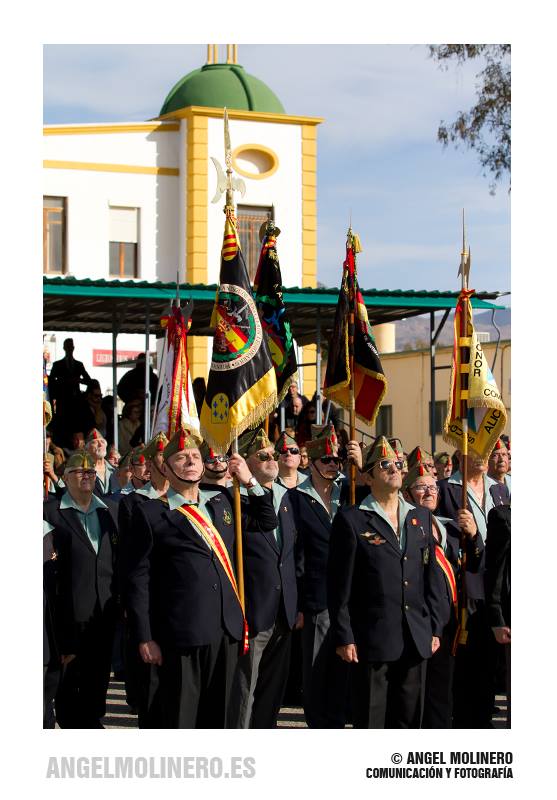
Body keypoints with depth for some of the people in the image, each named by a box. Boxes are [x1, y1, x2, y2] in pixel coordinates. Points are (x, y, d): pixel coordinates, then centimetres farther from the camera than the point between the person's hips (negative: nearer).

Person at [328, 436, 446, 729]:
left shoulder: (421, 517, 12)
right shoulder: (351, 520, -4)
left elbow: (432, 576, 14)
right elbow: (340, 586, -5)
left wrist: (436, 628, 9)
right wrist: (344, 637, -8)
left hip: (415, 639, 5)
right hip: (371, 639, -5)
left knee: (408, 718, 11)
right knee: (371, 719, 1)